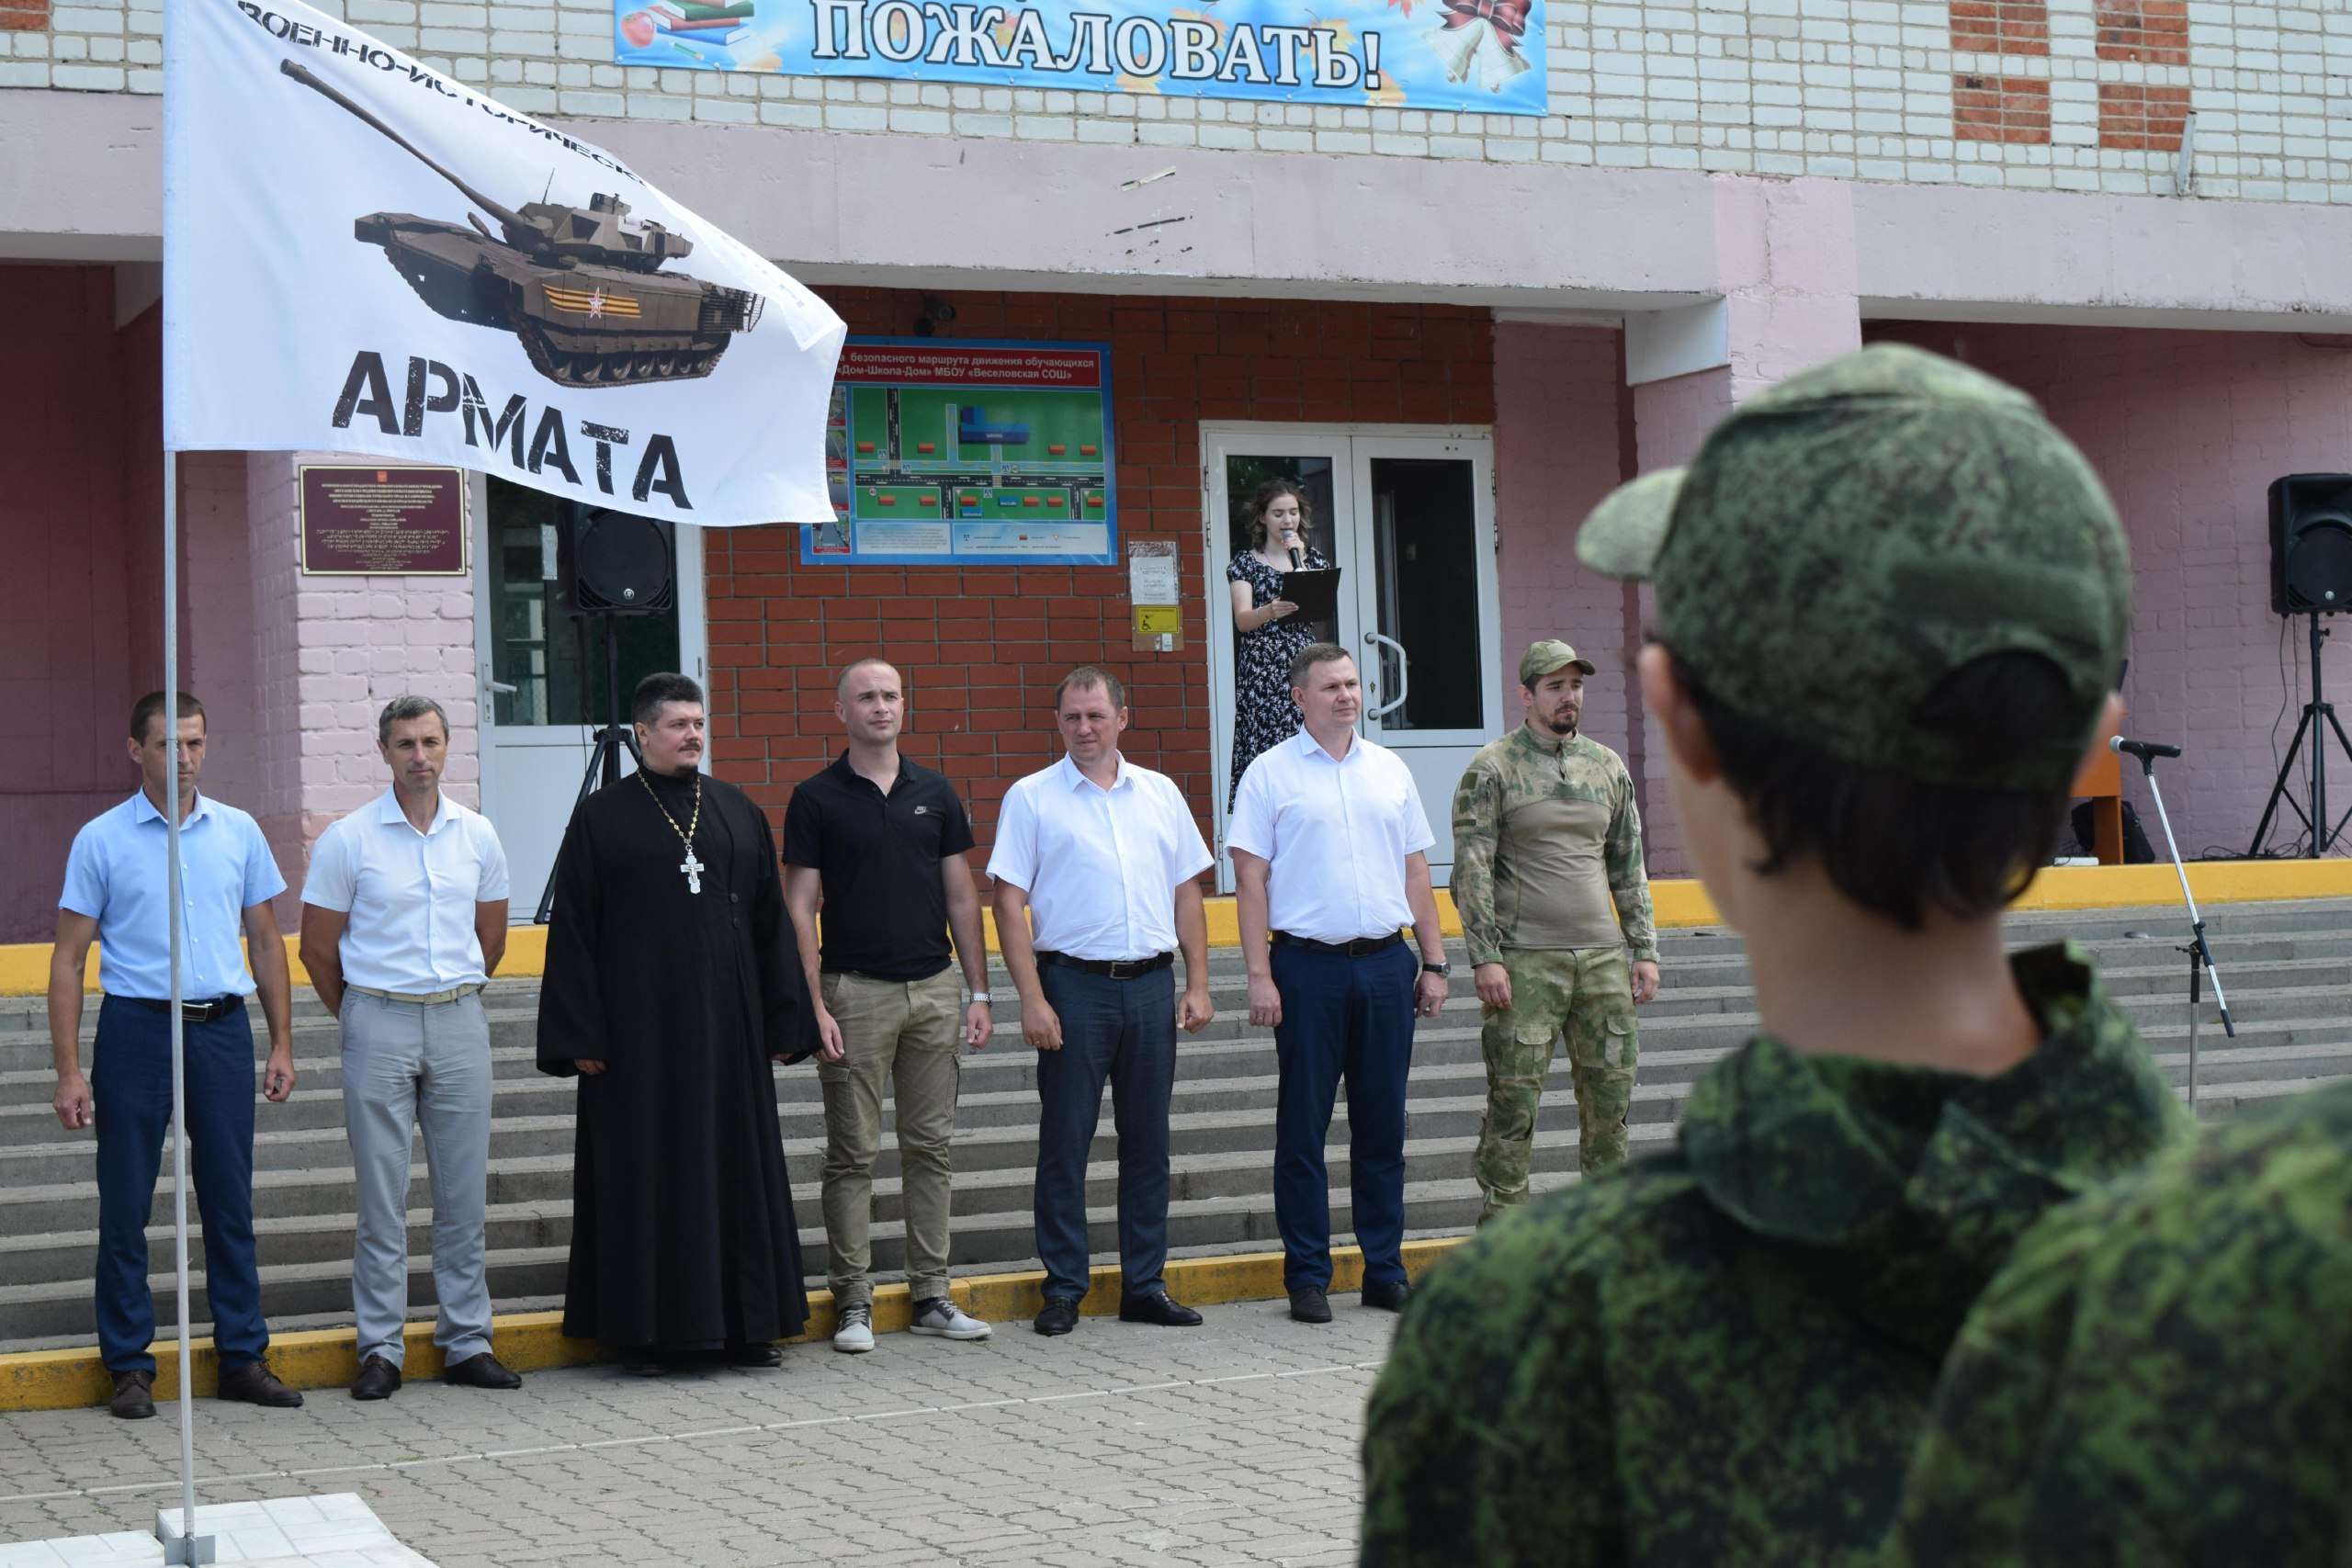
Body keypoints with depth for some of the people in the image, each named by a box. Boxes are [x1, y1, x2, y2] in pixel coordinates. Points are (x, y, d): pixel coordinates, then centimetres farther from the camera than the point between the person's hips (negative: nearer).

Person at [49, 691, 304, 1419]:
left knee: (230, 1200, 7)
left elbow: (266, 942, 14)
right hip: (137, 1029, -2)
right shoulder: (101, 840, -1)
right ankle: (129, 1366, 11)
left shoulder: (238, 832, 7)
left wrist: (282, 1045, 8)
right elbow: (69, 958, 0)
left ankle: (244, 1357, 15)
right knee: (125, 1205, 2)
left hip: (222, 1029, 2)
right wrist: (69, 1071, -7)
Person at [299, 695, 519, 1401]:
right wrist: (361, 1018, 9)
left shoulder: (477, 835, 7)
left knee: (464, 1191, 5)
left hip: (459, 1023, 3)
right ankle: (380, 1349, 6)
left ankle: (466, 1342, 13)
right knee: (382, 1197, 0)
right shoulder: (347, 839, -3)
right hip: (378, 1024, -3)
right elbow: (318, 947, 3)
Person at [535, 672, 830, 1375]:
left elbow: (772, 922, 11)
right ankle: (646, 1329, 7)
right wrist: (581, 1036, -9)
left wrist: (785, 1020, 6)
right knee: (646, 1177, 0)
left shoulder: (739, 811, 9)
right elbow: (571, 934, -2)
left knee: (739, 1169, 6)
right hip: (640, 1027, -3)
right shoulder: (601, 818, 0)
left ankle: (745, 1323, 15)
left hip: (727, 1026, 4)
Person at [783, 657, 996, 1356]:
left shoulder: (935, 793, 9)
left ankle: (932, 1296, 14)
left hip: (935, 988, 3)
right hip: (856, 990, -3)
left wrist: (979, 993, 6)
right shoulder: (816, 799, -1)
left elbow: (961, 896, 11)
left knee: (931, 1147, 7)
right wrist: (814, 1005, -10)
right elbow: (799, 907, -3)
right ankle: (853, 1303, 6)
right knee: (853, 1154, 0)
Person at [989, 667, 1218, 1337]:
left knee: (1147, 1138, 7)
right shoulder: (1031, 798, 1)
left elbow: (1187, 893, 14)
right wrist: (1032, 999, -11)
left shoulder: (1160, 794, 11)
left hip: (1151, 983, 3)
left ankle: (1145, 1284, 16)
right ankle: (1063, 1289, 8)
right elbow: (1009, 903, -4)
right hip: (1074, 985, -3)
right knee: (1065, 1141, 0)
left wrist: (1198, 984, 7)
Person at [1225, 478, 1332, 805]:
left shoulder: (1314, 558, 15)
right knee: (1262, 752, -11)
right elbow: (1242, 619, -6)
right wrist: (1270, 611, -28)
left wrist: (1299, 559, -7)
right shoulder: (1246, 563, 8)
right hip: (1261, 669, -2)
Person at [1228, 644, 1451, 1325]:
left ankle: (1385, 1271, 15)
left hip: (1386, 963, 4)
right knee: (1303, 1128, 1)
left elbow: (1416, 874, 16)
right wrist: (1260, 976, -10)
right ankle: (1307, 1277, 8)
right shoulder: (1271, 773, 0)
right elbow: (1250, 879, -3)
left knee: (1383, 1123, 8)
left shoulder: (1390, 770, 12)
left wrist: (1434, 963, 10)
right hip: (1307, 967, -4)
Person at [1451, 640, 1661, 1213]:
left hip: (1602, 956, 5)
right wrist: (1485, 958, -13)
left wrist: (1645, 950, 11)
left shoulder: (1608, 767, 13)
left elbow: (1629, 868, 17)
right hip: (1525, 960, -5)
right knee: (1514, 1101, -5)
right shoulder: (1491, 769, -2)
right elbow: (1471, 870, -6)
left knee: (1611, 1094, 6)